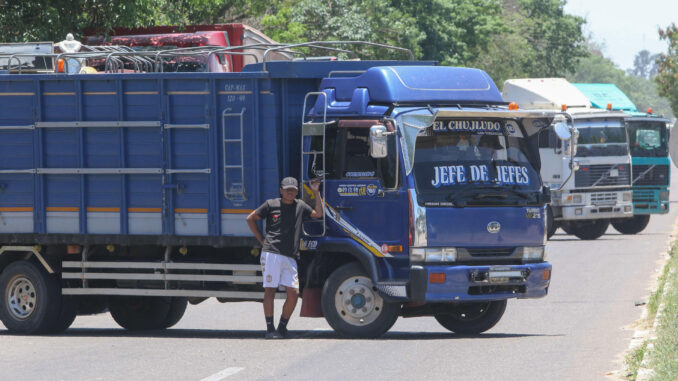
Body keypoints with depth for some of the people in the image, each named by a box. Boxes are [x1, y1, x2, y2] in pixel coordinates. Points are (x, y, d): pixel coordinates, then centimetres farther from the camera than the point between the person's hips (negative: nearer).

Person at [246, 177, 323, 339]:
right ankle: (270, 329, -2)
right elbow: (251, 219, 13)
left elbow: (318, 214, 9)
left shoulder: (300, 206, 18)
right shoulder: (271, 204, 8)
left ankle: (282, 327, 12)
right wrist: (261, 240, 8)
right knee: (270, 290, -5)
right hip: (271, 254, -4)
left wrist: (316, 192, 9)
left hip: (290, 257, 4)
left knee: (294, 293, -4)